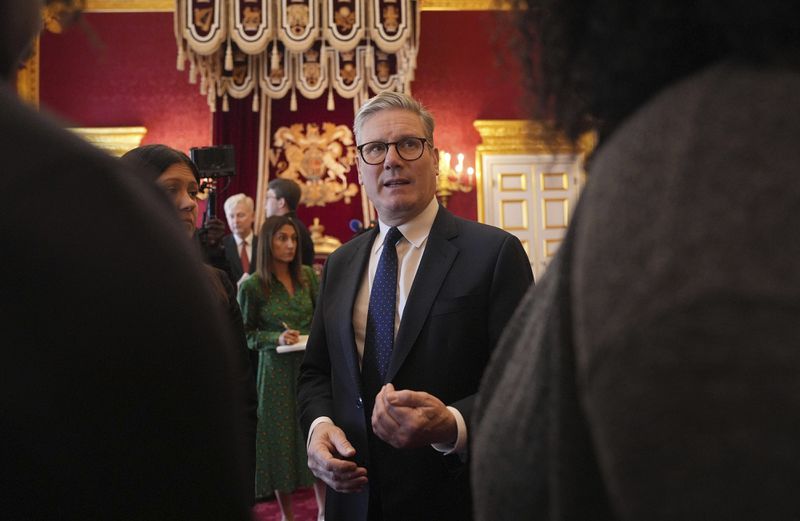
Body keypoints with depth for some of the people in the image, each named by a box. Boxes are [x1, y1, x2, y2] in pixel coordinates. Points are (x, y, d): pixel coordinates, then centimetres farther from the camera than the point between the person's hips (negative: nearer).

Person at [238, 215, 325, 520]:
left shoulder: (307, 275, 3)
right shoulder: (252, 286, -7)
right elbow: (246, 334, -2)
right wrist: (277, 338, -17)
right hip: (277, 370, -3)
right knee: (282, 439, 6)